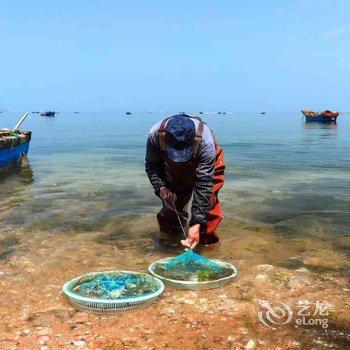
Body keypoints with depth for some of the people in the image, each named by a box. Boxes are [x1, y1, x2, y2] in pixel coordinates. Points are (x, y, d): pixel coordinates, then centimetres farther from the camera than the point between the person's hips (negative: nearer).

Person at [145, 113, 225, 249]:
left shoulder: (206, 141, -44)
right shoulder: (155, 135, -36)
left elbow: (203, 185, -42)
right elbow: (151, 167, -17)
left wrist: (197, 223, -46)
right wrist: (161, 188, -36)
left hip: (208, 166, -3)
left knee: (208, 200, -19)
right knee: (171, 202, 3)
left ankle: (209, 246, -3)